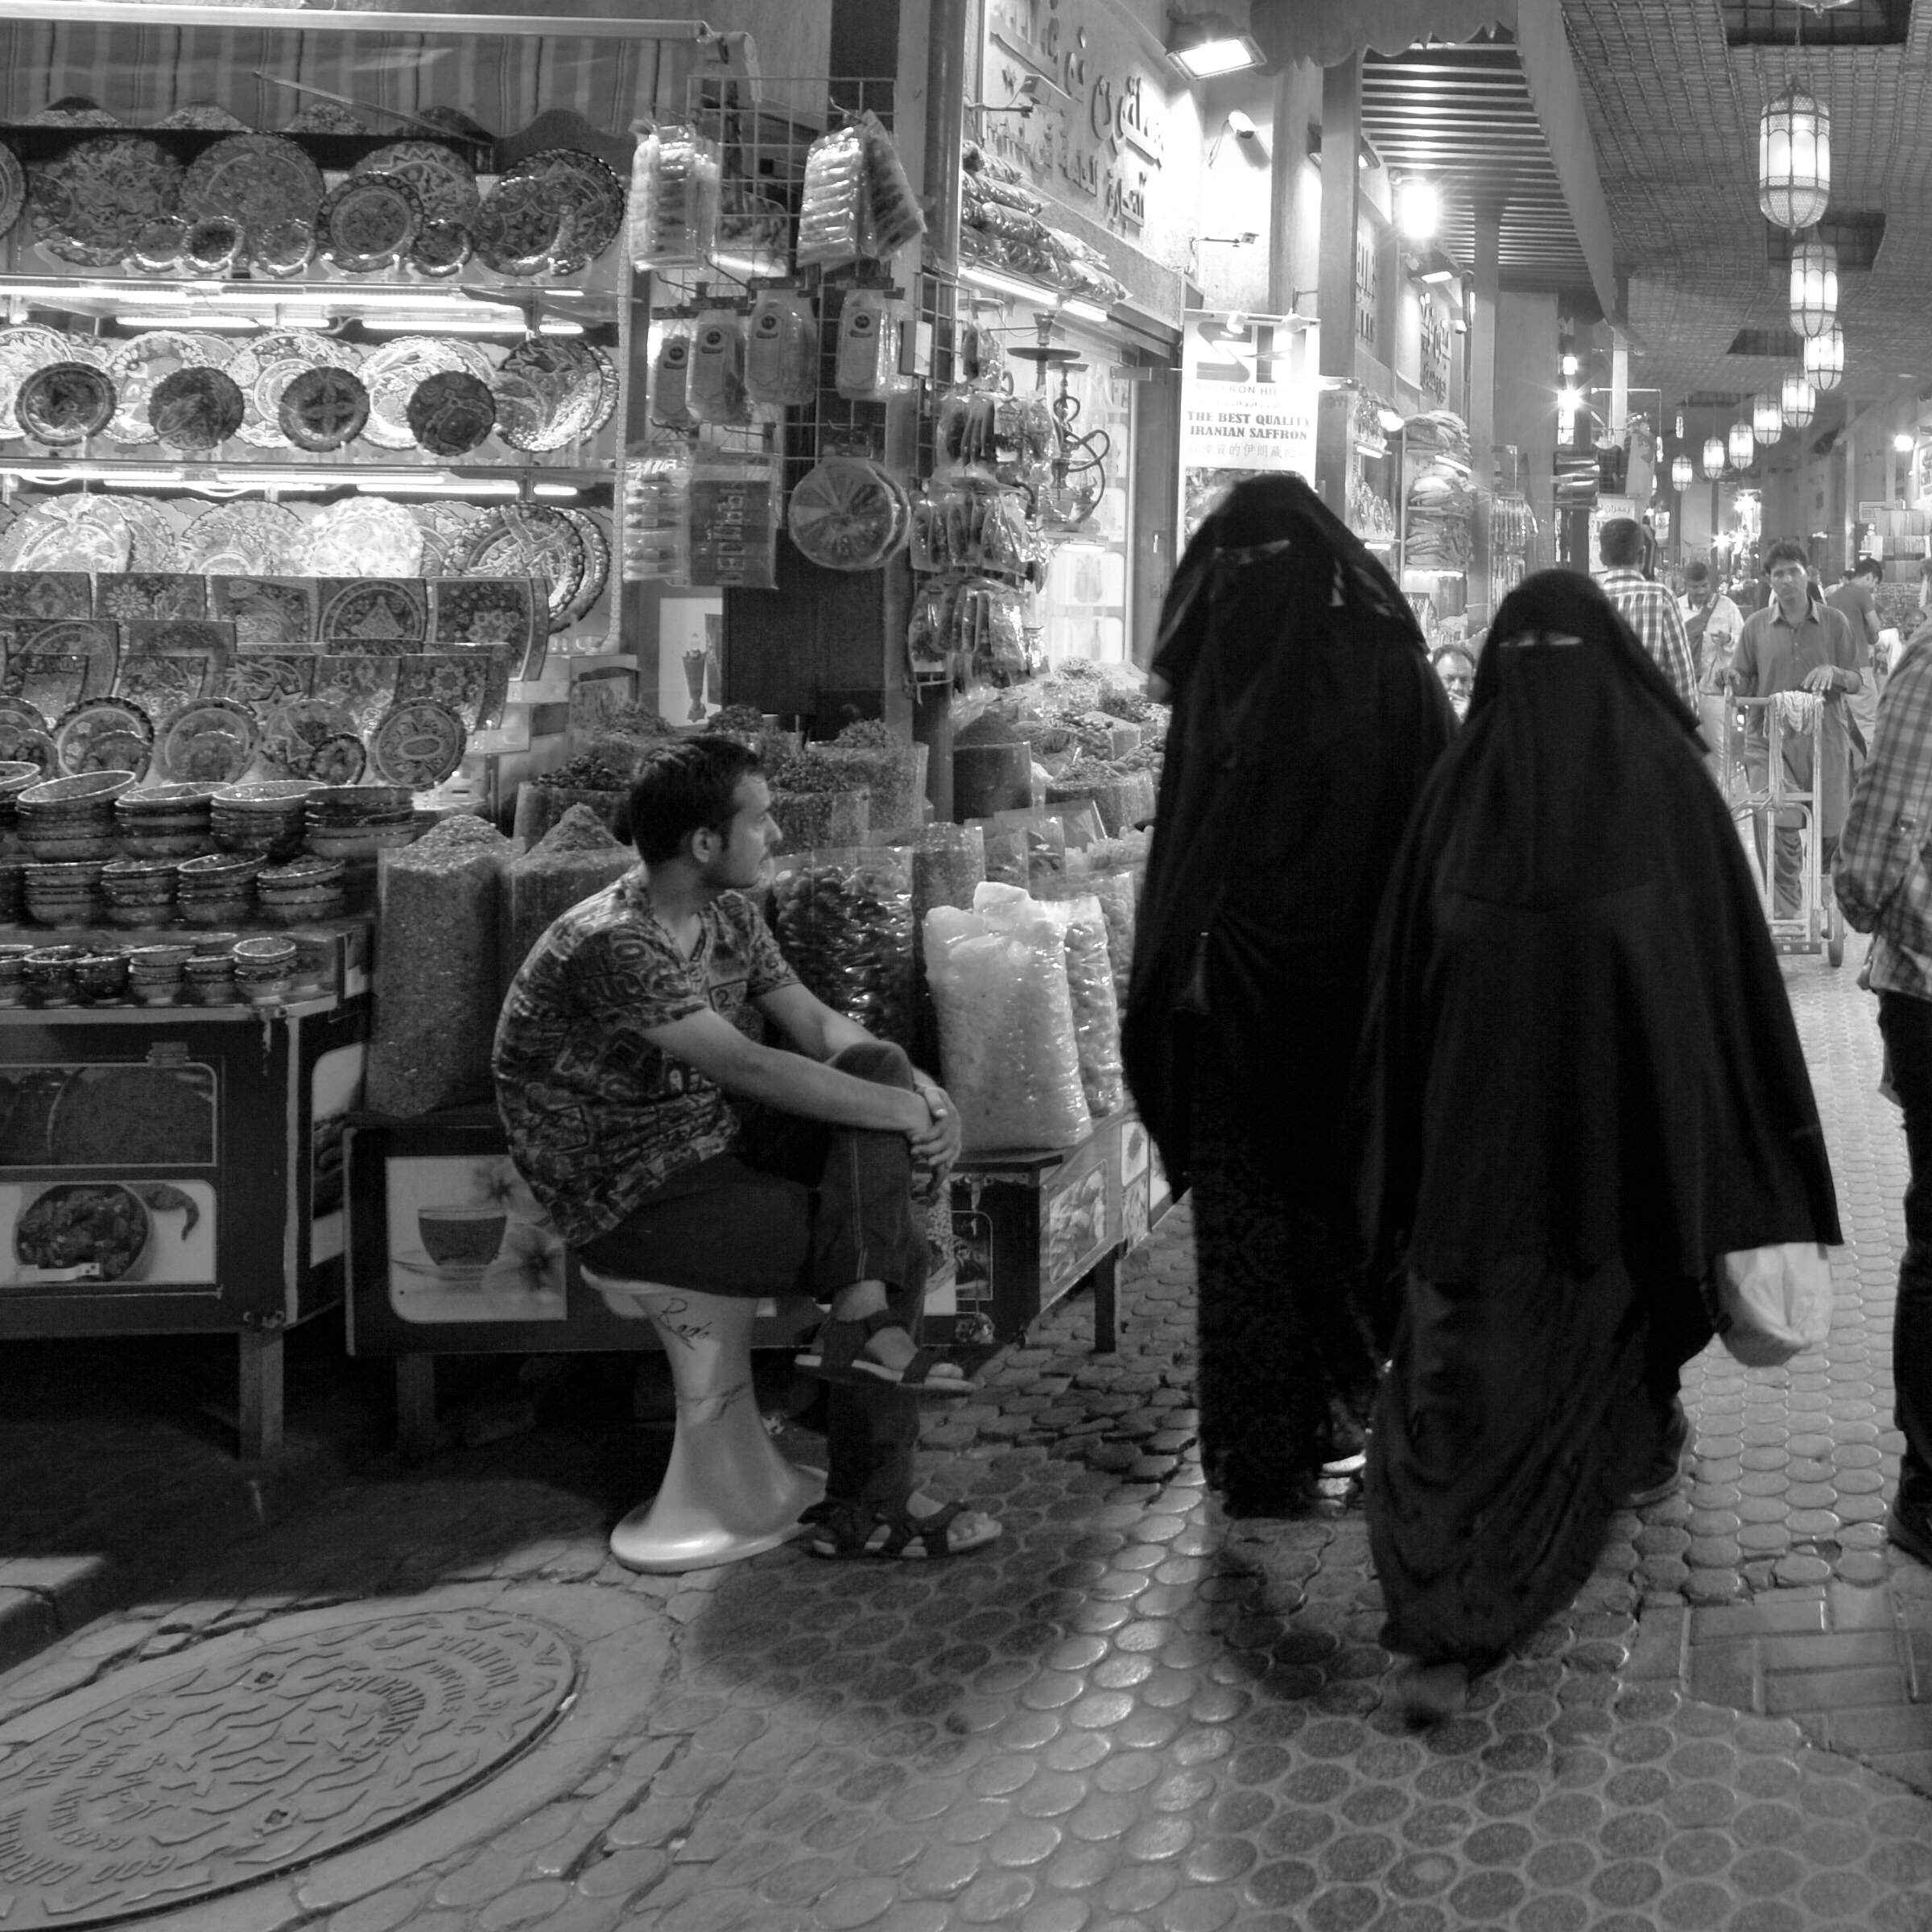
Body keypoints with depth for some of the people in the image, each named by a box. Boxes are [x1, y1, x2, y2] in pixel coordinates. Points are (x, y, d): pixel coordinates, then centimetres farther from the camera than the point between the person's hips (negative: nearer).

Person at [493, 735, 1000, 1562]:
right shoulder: (612, 945, -25)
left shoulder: (728, 913, 4)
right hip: (632, 1204, -9)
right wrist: (905, 1112, -22)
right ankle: (868, 1509, -1)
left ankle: (863, 1322, -16)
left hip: (714, 1149, 9)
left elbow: (814, 1021, 5)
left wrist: (917, 1089, -13)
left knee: (881, 1064, -12)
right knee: (901, 1246, -14)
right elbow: (748, 1068, -29)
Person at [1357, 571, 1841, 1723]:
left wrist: (1410, 1146, 7)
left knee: (1465, 1341, 1)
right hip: (1628, 1099, 1)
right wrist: (1760, 1143, 6)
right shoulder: (1666, 770, -2)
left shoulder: (1462, 780, 0)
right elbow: (1733, 956, 0)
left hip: (1479, 1107, 0)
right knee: (1619, 1281, 27)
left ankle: (1444, 1630, -6)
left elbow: (1402, 971, 0)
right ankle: (1643, 1455, 54)